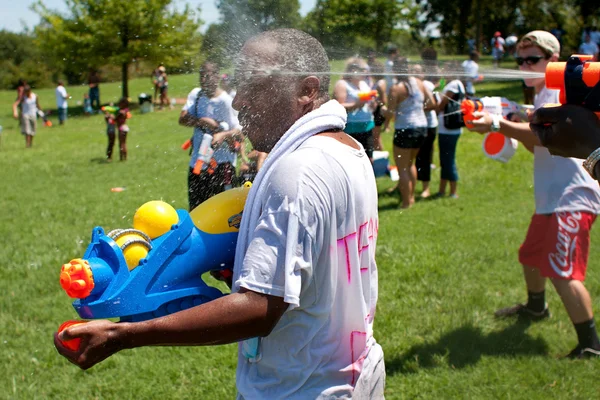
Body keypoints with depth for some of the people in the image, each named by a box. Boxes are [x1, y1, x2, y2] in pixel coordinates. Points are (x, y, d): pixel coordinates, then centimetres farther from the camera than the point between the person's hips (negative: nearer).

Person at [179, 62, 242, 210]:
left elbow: (239, 131, -15)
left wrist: (222, 135, -34)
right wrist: (202, 121, -22)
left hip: (221, 164, -6)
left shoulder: (226, 101, -12)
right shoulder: (196, 95, 6)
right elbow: (183, 118, -6)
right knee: (195, 209, 15)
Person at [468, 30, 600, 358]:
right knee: (531, 256, 26)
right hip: (551, 198, 11)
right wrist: (514, 128, 3)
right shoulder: (543, 95, 18)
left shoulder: (561, 90, -13)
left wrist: (499, 125, -39)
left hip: (571, 199, -11)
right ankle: (536, 307, 51)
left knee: (562, 272, -19)